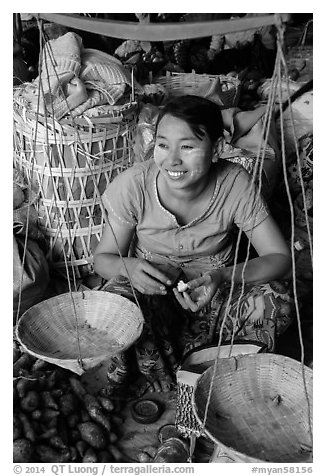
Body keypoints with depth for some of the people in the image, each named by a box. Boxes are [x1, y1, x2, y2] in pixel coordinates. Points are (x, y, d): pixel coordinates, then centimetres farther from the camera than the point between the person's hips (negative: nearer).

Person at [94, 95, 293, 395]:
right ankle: (165, 388, 0)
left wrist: (223, 277, -35)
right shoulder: (134, 185, -20)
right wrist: (129, 266, -35)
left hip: (210, 293, 1)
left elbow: (279, 257, -16)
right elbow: (103, 258, -9)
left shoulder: (236, 184, -20)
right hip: (149, 291, 0)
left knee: (277, 299, -25)